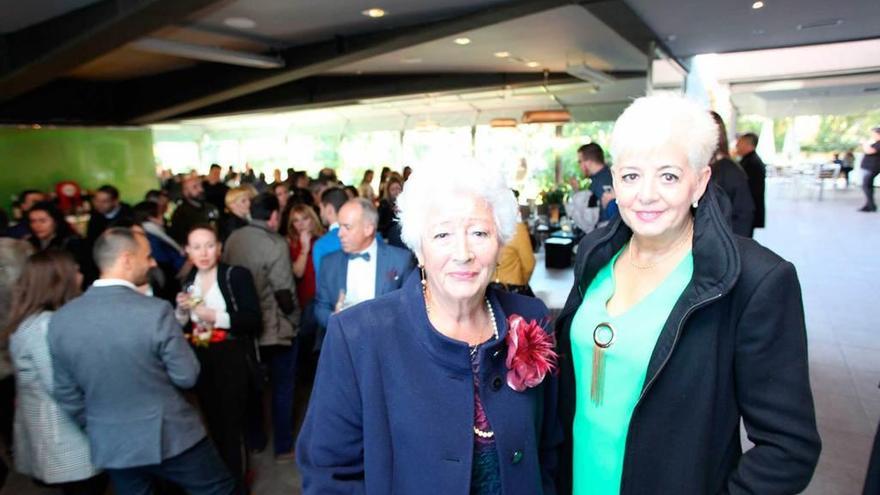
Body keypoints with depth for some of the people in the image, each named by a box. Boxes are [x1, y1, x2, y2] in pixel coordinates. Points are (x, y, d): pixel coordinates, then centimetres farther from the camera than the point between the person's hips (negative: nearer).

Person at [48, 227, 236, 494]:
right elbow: (187, 377, -16)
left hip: (109, 445, 5)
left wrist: (97, 429, 18)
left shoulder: (61, 319, -6)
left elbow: (66, 393, 4)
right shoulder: (155, 310, -24)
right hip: (169, 436, -5)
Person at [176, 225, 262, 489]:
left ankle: (236, 483, 19)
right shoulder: (186, 281, 7)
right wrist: (181, 311, -7)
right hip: (200, 362, 5)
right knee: (213, 423, 16)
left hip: (232, 360, -5)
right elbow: (179, 327, 13)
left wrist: (216, 317, -22)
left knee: (232, 424, 0)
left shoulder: (237, 275, -9)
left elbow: (254, 321, -14)